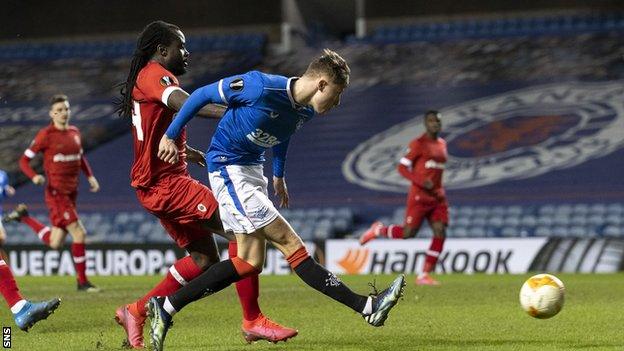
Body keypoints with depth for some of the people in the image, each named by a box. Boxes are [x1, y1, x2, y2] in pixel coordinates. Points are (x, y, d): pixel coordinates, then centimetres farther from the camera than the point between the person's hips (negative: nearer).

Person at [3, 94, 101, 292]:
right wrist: (34, 176, -23)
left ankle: (23, 217, 30)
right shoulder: (46, 135, -8)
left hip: (71, 194, 7)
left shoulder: (74, 132, 11)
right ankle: (82, 281, 0)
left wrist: (90, 176, 13)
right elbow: (24, 160, -5)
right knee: (79, 233, -12)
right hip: (56, 193, -7)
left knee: (55, 244, 11)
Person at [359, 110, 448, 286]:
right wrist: (421, 181, -22)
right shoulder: (418, 144, -7)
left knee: (440, 233, -7)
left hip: (437, 197, 7)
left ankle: (424, 276, -3)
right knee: (408, 233, -9)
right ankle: (378, 230, 21)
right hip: (419, 195, -7)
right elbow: (402, 167, -10)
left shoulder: (442, 144, 15)